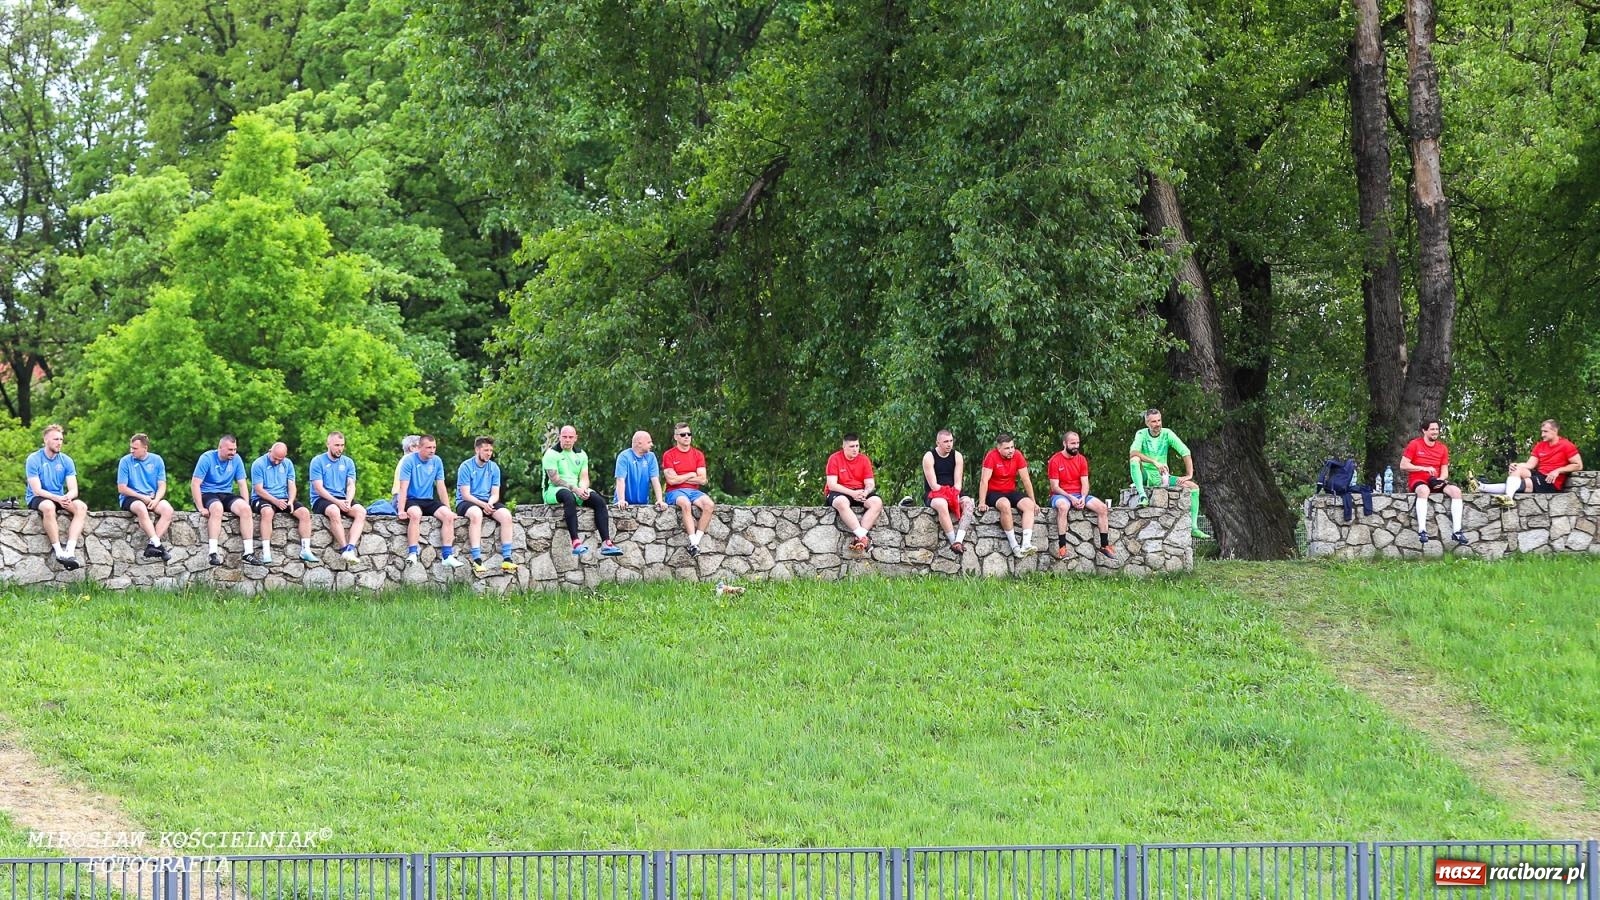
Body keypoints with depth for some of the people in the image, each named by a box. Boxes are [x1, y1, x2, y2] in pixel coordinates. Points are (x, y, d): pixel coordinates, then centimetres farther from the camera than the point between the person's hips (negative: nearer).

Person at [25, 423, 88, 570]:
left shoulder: (66, 461, 3)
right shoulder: (34, 459, -9)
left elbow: (73, 490, -3)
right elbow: (37, 490, -16)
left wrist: (68, 497, -28)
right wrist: (58, 499, -30)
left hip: (60, 498, 5)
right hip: (37, 499, -5)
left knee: (82, 506, -25)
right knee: (48, 507, -39)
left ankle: (70, 550, -38)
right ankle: (58, 550, -38)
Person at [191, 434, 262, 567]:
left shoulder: (236, 459, 4)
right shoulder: (207, 458, -9)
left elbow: (242, 484, 8)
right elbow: (195, 484, -12)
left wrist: (245, 505, -7)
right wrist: (201, 508, -21)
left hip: (227, 495, 5)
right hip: (207, 494, -5)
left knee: (245, 508, -25)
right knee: (217, 507, -38)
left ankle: (249, 553, -25)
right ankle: (214, 553, -44)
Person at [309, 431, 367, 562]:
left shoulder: (348, 462, 14)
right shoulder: (318, 461, 0)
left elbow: (351, 486, 6)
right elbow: (318, 488, -8)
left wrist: (348, 502, -16)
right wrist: (337, 502, -19)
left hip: (342, 499, 4)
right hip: (321, 500, -4)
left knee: (361, 511, -26)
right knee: (334, 511, -38)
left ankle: (350, 548, -40)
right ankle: (344, 549, -37)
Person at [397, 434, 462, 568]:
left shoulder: (437, 461, 6)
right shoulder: (409, 461, -8)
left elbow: (441, 487, 9)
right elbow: (403, 487, -12)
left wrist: (449, 509, 3)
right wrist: (401, 510, -21)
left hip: (429, 500, 5)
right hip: (411, 500, -5)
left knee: (448, 515, -21)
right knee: (416, 514, -37)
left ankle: (447, 556, -23)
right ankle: (412, 555, -39)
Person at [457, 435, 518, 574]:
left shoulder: (494, 467, 8)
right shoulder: (466, 467, -7)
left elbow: (495, 494, 7)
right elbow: (465, 495, -13)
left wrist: (490, 503, -16)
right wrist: (483, 505, -25)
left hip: (487, 502, 5)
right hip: (466, 502, -5)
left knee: (506, 515, -24)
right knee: (476, 513, -39)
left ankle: (507, 559, -26)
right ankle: (477, 561, -45)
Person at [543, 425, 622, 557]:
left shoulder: (581, 454, 16)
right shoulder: (552, 454, -3)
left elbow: (584, 477, 10)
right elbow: (554, 479, -12)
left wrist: (583, 488, -15)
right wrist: (575, 489, -21)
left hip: (577, 490, 6)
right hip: (554, 491, -6)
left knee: (599, 501, -19)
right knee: (569, 497, -40)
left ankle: (606, 543, -29)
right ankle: (576, 542, -53)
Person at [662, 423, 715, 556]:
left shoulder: (698, 455, 12)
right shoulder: (669, 455, 2)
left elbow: (702, 480, 3)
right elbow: (672, 480, -8)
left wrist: (680, 478, -3)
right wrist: (691, 475, 2)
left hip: (694, 490, 4)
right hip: (675, 492, -4)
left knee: (709, 504, -28)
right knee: (685, 503, -38)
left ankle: (697, 539, -29)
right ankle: (693, 542, -42)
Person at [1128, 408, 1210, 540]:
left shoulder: (1167, 434, -1)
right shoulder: (1141, 434, -7)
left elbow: (1185, 452, -4)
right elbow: (1133, 452, -26)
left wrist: (1189, 475, -14)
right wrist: (1154, 462, -36)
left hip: (1161, 477, 3)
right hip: (1145, 476, -3)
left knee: (1194, 487, -10)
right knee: (1135, 459, -33)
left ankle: (1193, 528, -9)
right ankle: (1142, 495, -40)